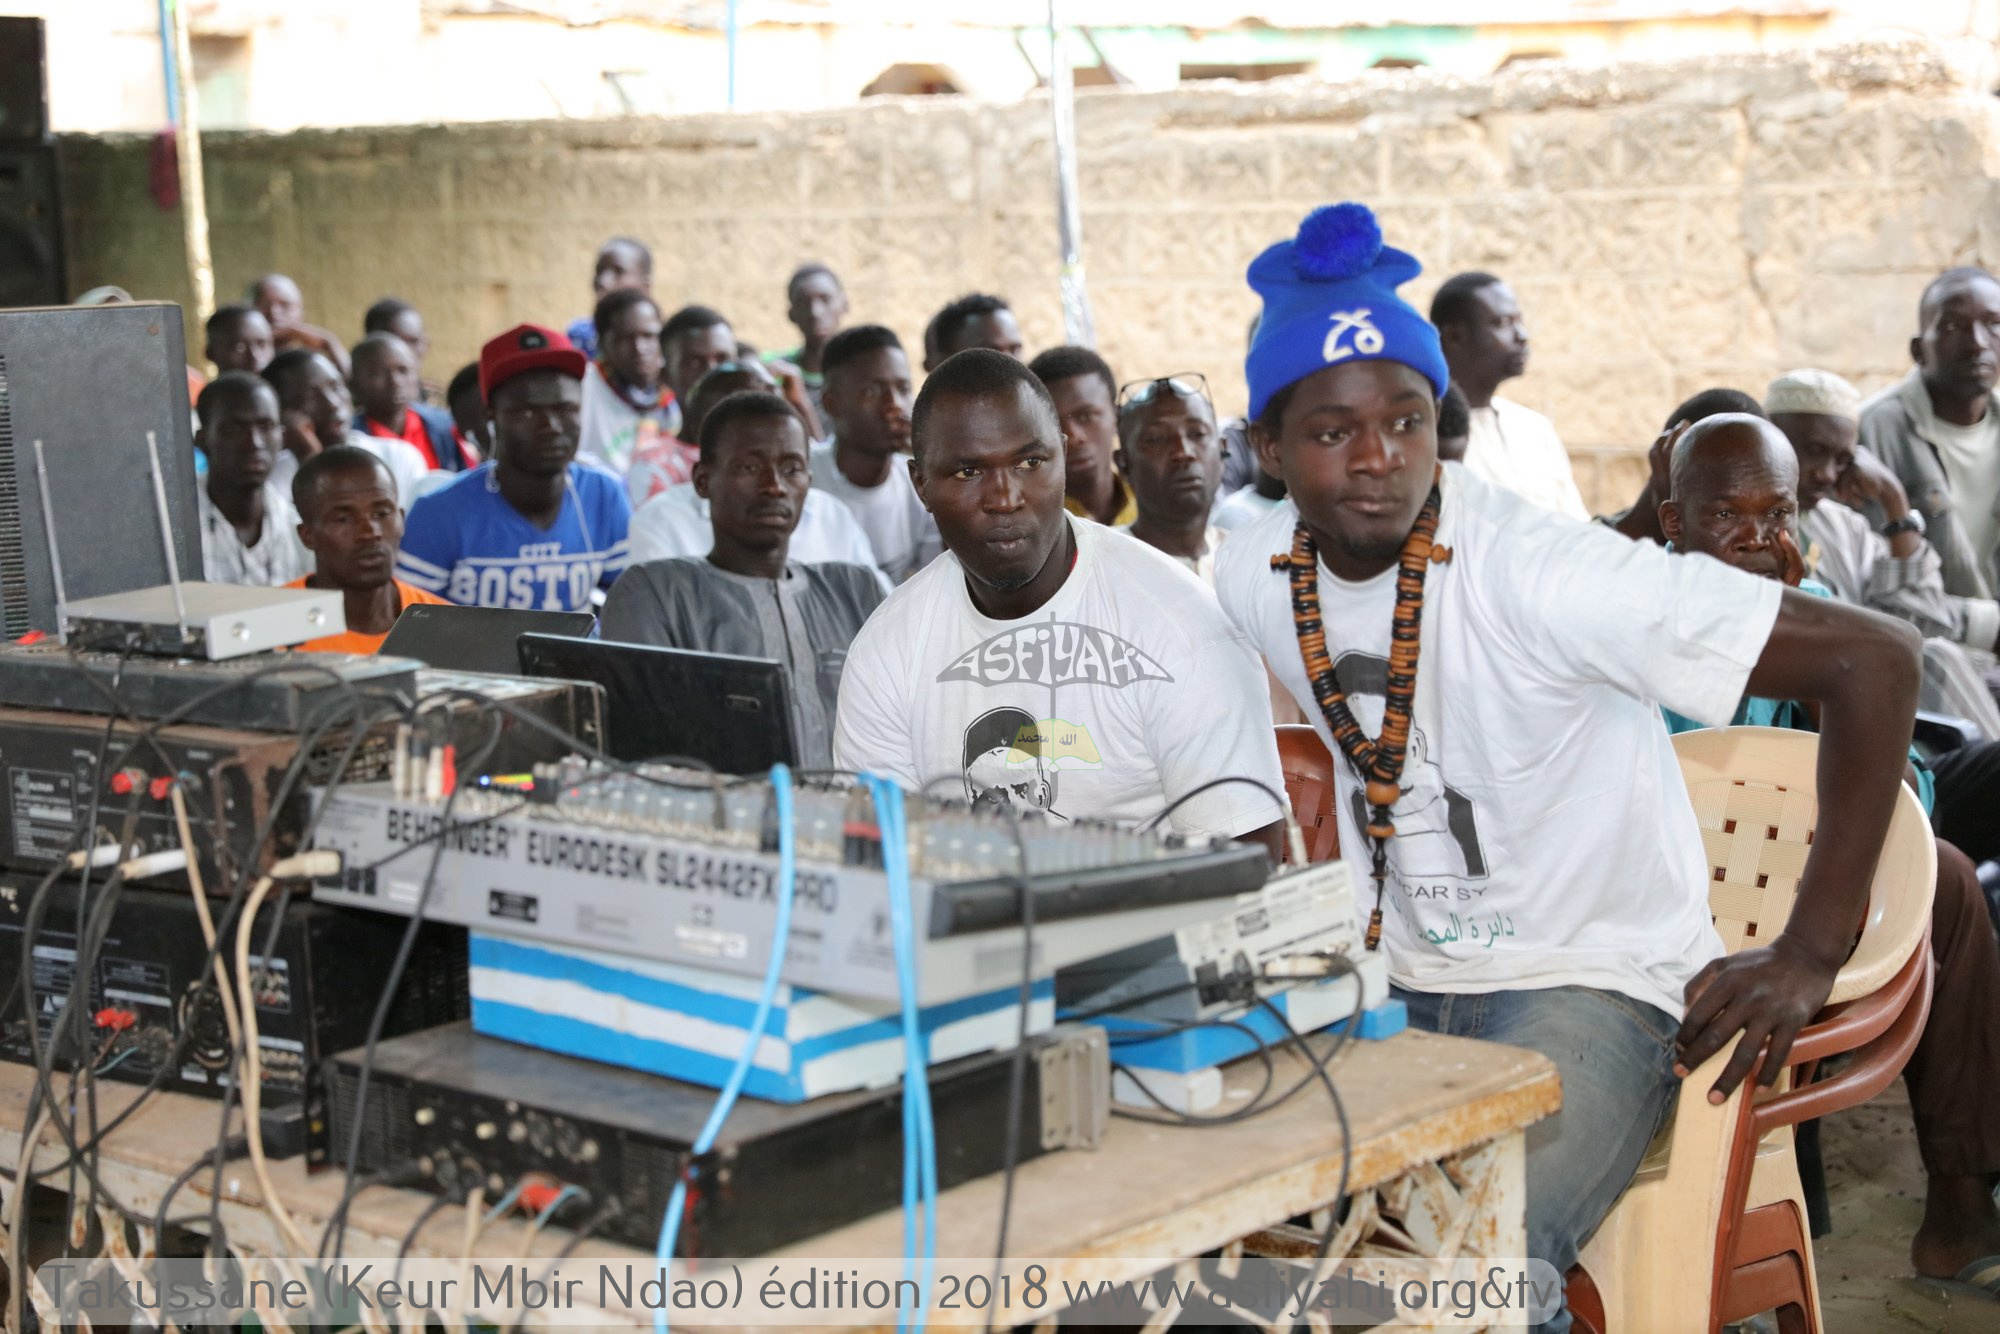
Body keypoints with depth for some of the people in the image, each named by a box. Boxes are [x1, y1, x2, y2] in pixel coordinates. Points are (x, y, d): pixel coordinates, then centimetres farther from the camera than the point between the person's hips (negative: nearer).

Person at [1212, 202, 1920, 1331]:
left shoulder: (1534, 571, -22)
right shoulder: (1252, 580, -3)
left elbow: (1876, 658, -21)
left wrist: (1809, 959, -19)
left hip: (1591, 985, -5)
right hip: (1391, 979, 5)